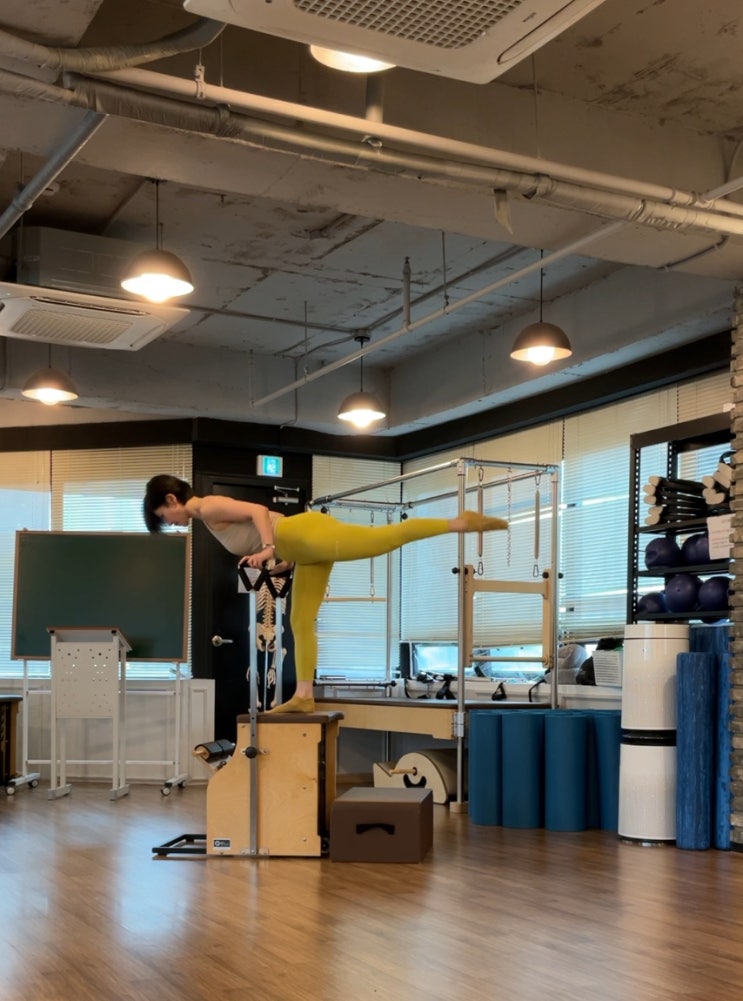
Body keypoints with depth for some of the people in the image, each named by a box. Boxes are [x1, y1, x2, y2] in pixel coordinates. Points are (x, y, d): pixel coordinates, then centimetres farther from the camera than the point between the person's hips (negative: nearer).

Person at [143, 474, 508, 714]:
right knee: (301, 623, 10)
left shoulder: (209, 507, -4)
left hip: (309, 535, -10)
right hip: (305, 550, 10)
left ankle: (459, 522, -17)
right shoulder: (212, 514, 25)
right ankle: (304, 696, 13)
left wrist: (268, 549, -22)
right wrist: (285, 559, 24)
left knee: (388, 535, -18)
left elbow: (260, 511, -16)